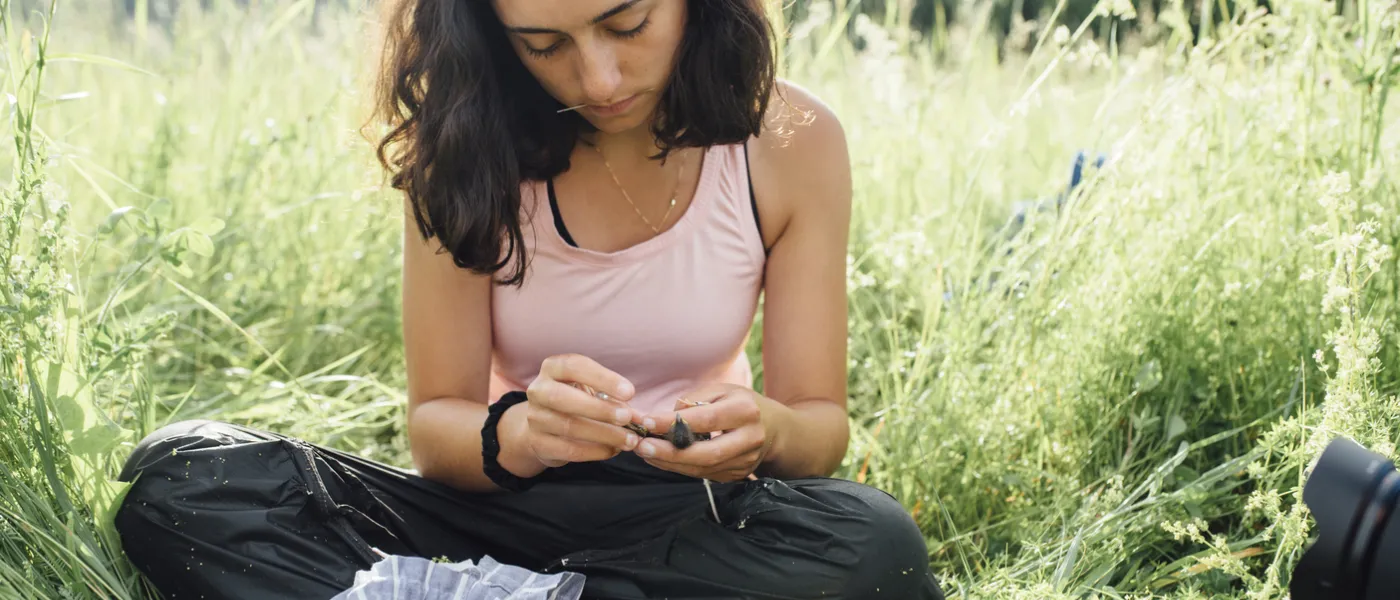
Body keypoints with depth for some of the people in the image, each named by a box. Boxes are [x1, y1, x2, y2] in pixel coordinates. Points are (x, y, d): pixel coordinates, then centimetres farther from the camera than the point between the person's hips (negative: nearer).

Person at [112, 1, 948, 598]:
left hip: (697, 521, 0)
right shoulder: (468, 143, -6)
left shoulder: (793, 142, -7)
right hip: (502, 506, 0)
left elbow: (823, 425, -3)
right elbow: (435, 422, -6)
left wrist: (763, 431, -28)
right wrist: (516, 433, -30)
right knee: (182, 474, -20)